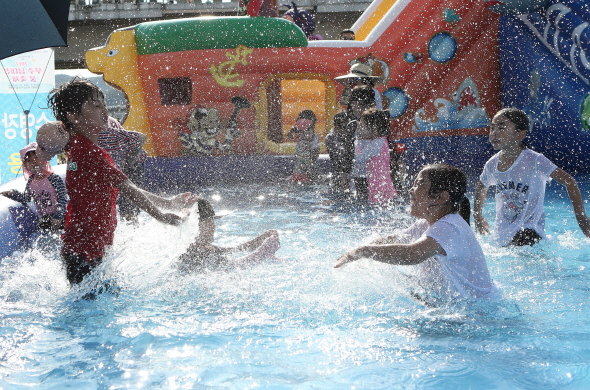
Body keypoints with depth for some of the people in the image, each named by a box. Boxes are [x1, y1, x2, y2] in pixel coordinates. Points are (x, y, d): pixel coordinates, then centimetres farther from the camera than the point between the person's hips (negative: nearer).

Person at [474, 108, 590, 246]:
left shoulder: (534, 161, -14)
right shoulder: (491, 164, 2)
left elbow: (569, 182, -13)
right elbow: (481, 187, 25)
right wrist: (477, 216, 23)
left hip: (528, 231, -6)